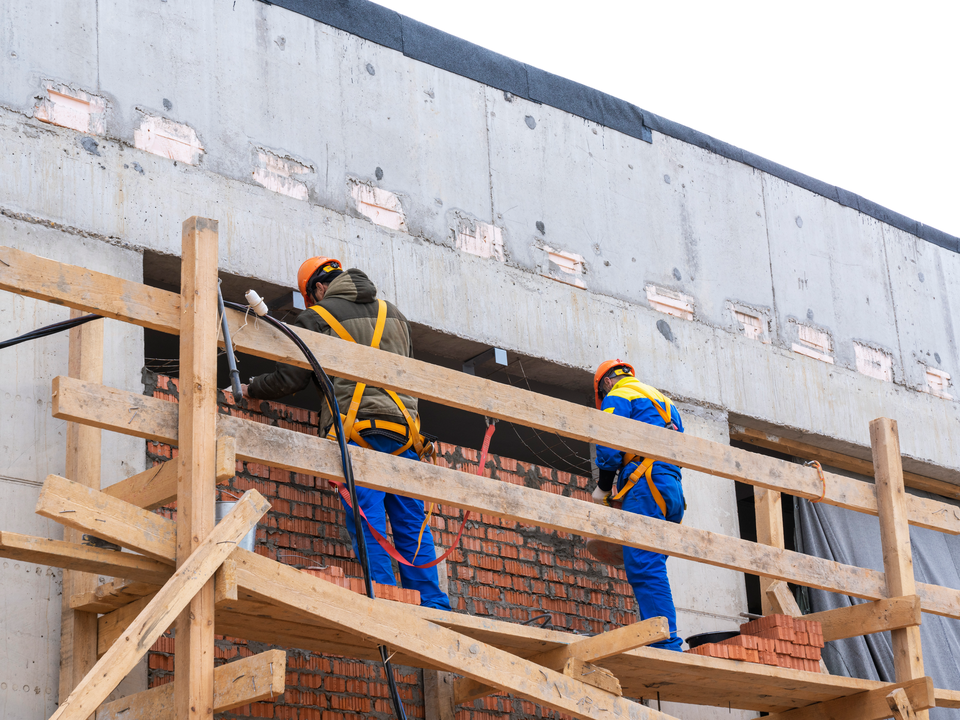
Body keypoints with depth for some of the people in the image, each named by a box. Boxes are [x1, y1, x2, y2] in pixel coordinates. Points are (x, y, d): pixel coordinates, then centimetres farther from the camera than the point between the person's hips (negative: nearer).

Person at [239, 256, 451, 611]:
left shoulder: (317, 318, 6)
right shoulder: (394, 314, 22)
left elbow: (290, 378, 7)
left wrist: (250, 388, 24)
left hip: (357, 429, -5)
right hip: (403, 428, 5)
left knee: (367, 522, -8)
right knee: (411, 522, 4)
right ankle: (433, 605, -1)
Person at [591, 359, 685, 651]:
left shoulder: (618, 396, 6)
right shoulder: (661, 400, 31)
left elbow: (609, 448, -6)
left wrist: (603, 488, 9)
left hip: (645, 487, -8)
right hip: (673, 490, 9)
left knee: (644, 568, -15)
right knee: (650, 569, 9)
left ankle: (667, 645, -25)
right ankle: (658, 640, 1)